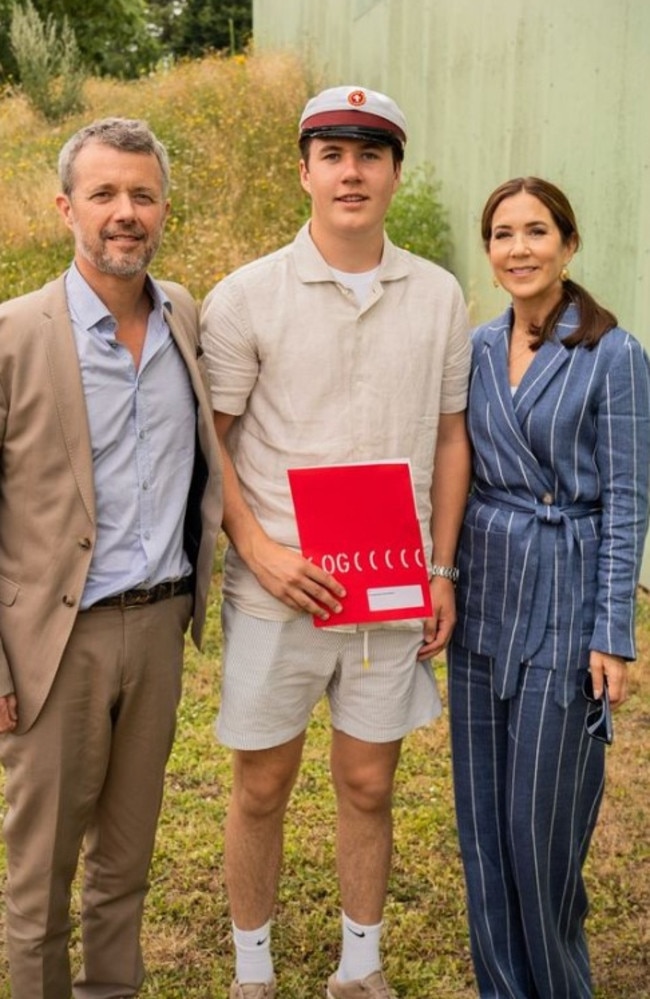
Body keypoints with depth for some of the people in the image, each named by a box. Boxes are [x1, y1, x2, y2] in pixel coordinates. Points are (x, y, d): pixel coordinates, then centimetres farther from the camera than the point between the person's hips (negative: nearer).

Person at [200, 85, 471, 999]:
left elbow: (451, 438, 9)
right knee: (262, 787, 11)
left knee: (368, 785, 14)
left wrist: (441, 569, 4)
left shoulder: (440, 297, 3)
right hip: (278, 588, -2)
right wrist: (260, 551, -14)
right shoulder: (246, 297, -5)